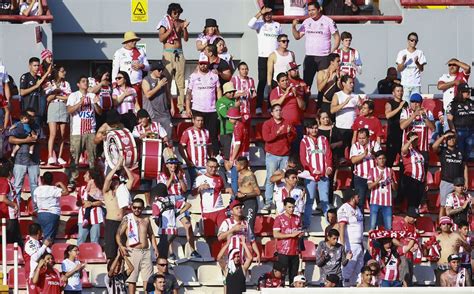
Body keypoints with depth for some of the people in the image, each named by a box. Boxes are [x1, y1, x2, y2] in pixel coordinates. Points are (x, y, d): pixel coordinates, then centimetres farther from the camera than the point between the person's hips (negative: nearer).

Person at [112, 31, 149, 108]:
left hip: (138, 84, 3)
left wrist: (141, 66, -5)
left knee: (138, 106, -1)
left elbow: (148, 67, 18)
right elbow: (114, 70, 2)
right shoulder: (119, 53, 6)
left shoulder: (141, 52, 15)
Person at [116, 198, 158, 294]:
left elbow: (151, 235, 22)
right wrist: (121, 246, -18)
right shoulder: (127, 219, 1)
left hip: (146, 252, 4)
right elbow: (118, 234, -2)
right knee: (132, 278, -3)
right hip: (133, 252, -4)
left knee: (147, 277, -1)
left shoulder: (146, 220, 13)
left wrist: (155, 248, 12)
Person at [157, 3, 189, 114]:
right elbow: (161, 38, -7)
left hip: (179, 53, 3)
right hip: (168, 53, -3)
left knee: (180, 80, 1)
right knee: (167, 80, -6)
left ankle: (181, 106, 0)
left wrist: (184, 28, -10)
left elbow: (186, 39, 5)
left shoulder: (181, 22, 10)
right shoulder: (165, 22, 1)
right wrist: (171, 29, -16)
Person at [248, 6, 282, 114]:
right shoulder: (260, 24, 2)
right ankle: (259, 107, -7)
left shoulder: (277, 25, 13)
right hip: (263, 57, -3)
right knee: (262, 82, -7)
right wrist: (260, 13, -19)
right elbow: (250, 24, -18)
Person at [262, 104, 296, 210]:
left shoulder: (287, 123, 11)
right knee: (270, 179, -6)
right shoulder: (267, 124, 3)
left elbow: (293, 137, 7)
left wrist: (289, 133, -14)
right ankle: (268, 202, -6)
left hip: (285, 155, 3)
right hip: (272, 155, -2)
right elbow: (266, 137, -10)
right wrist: (277, 133, -22)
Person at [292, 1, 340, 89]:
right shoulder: (306, 22, 9)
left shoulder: (328, 21, -3)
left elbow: (337, 37, 0)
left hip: (324, 57, -4)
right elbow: (297, 36, 12)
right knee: (306, 81, 1)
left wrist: (332, 52, -9)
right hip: (309, 57, 4)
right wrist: (293, 27, -5)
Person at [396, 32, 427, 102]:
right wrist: (403, 62, -14)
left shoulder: (420, 53, 6)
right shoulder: (402, 53, 6)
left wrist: (417, 63, -16)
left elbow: (422, 69, 3)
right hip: (405, 83, 0)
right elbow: (399, 69, 3)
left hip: (416, 84, 0)